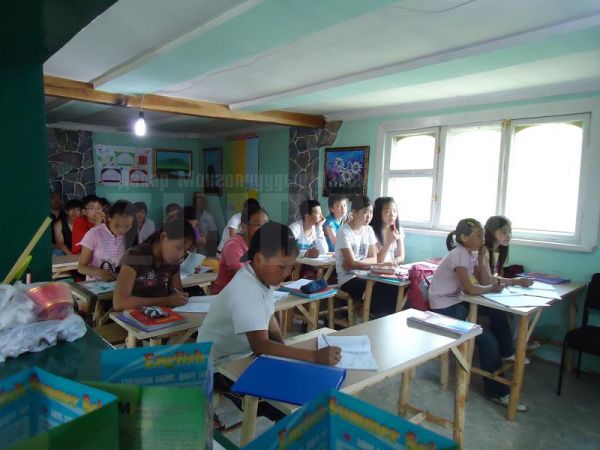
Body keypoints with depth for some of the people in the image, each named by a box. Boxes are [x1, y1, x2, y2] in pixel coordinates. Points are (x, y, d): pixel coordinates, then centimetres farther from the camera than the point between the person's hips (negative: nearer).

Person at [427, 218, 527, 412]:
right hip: (444, 307, -9)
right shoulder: (459, 255, -21)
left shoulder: (471, 253, 6)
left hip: (457, 301, 9)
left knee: (497, 312, 2)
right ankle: (497, 391, 1)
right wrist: (492, 288, -11)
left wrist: (482, 255, -6)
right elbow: (470, 289, -29)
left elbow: (484, 280, 1)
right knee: (487, 339, -13)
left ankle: (506, 352, 22)